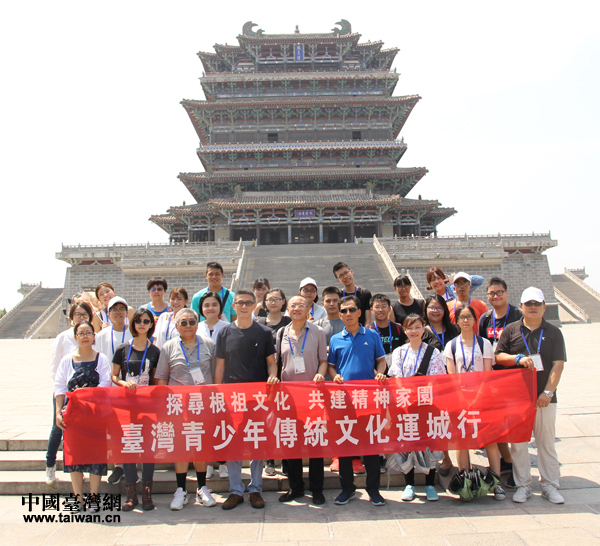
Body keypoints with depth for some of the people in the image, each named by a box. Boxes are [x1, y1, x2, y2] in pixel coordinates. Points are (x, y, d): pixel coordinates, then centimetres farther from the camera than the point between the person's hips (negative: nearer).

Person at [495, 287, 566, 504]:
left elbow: (558, 364, -1)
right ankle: (523, 485, 17)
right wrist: (518, 358, -13)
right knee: (518, 442, 5)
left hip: (544, 397, 0)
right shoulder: (511, 330, 5)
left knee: (546, 442, 6)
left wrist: (548, 391, -10)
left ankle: (549, 485, 20)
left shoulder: (554, 332, 4)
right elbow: (498, 356, 6)